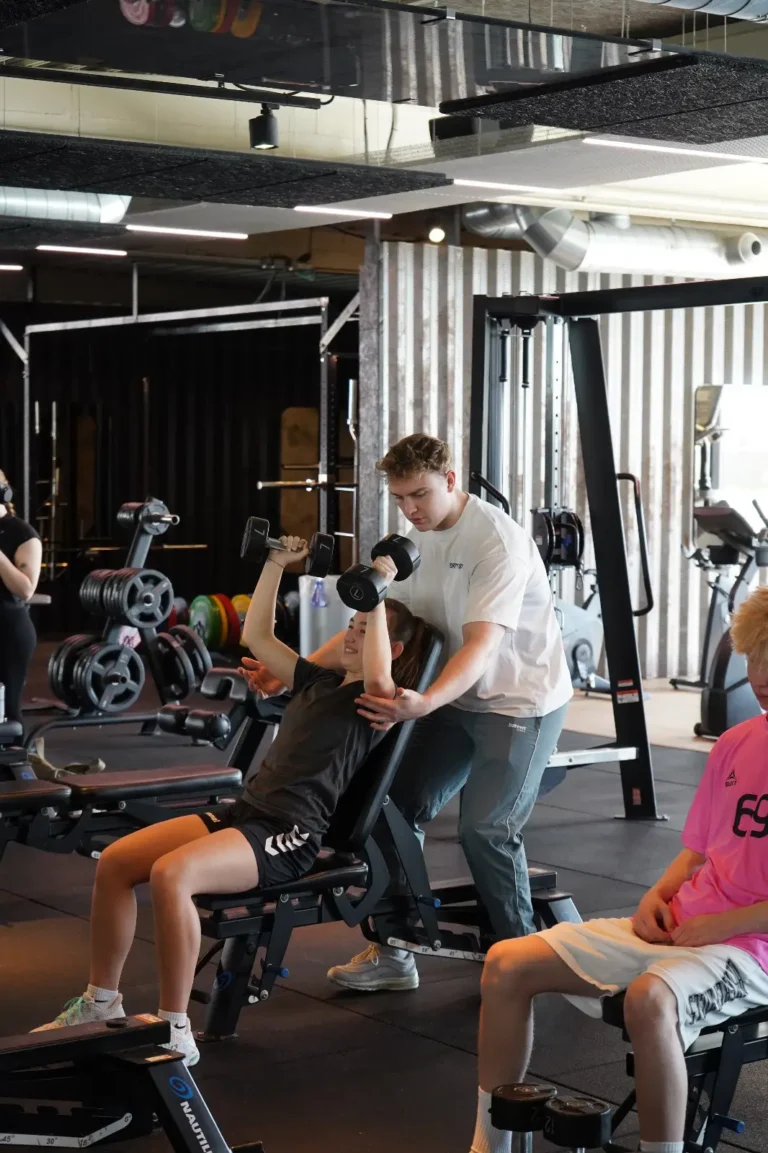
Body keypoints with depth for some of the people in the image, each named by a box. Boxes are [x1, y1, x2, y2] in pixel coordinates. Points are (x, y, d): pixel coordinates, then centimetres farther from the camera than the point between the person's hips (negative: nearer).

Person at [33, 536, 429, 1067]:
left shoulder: (377, 699, -1)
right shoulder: (319, 681, 23)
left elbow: (378, 675, -27)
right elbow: (257, 635, 28)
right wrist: (276, 566, 22)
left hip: (292, 836, -9)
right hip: (246, 811, 9)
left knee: (170, 875, -34)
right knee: (114, 861, -7)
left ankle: (175, 1032, -25)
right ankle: (100, 1005, 2)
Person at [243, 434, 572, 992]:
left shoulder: (497, 541, -24)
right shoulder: (419, 540, 2)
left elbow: (481, 646, -34)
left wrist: (424, 703, -51)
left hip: (522, 700, -8)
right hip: (459, 696, 8)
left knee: (486, 829, -15)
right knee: (400, 805, 5)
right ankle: (393, 951, 16)